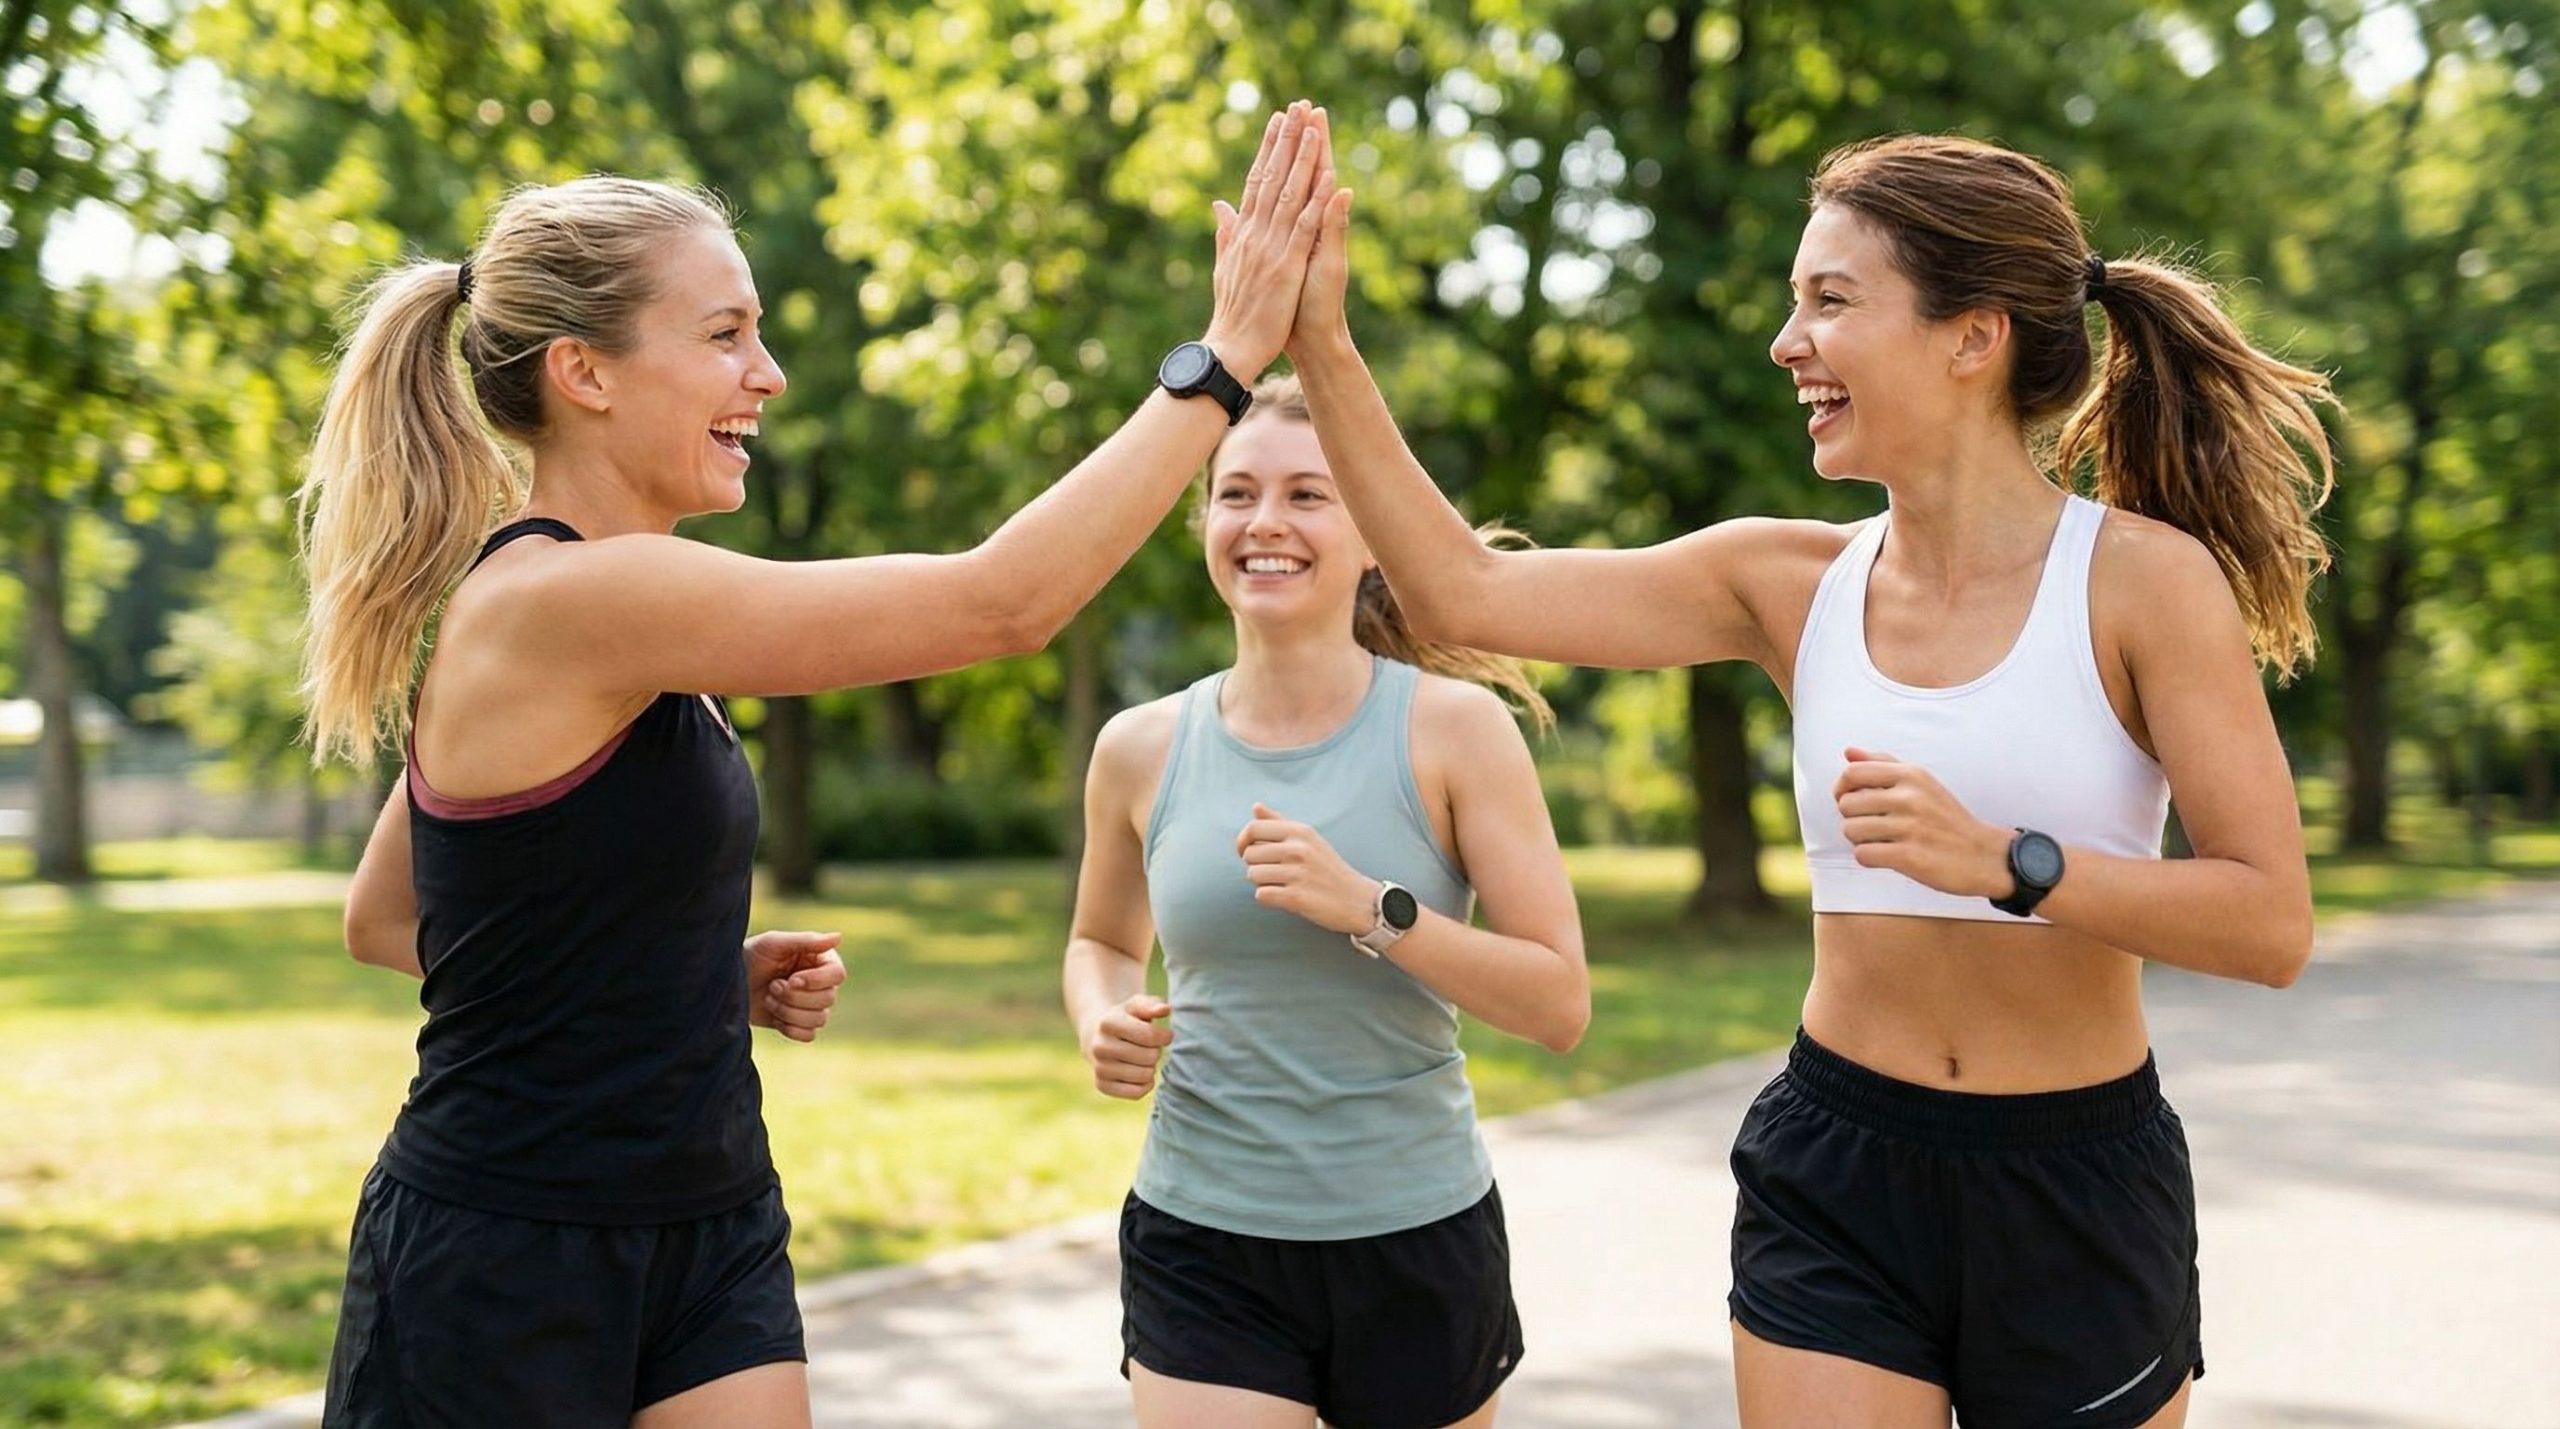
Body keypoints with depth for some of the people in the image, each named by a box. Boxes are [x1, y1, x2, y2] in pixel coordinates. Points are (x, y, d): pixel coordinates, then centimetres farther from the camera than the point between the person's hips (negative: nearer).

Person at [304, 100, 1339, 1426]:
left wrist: (708, 975, 7)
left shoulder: (557, 614, 7)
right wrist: (1226, 355, -18)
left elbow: (384, 921, 16)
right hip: (504, 1269, -8)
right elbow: (999, 602, -24)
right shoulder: (569, 599, -21)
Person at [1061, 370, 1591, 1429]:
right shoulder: (1142, 750, 0)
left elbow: (1561, 1005, -9)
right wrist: (1102, 1026, -3)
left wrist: (1369, 908, -22)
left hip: (1417, 1239, -1)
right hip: (1204, 1241, 1)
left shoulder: (1455, 727, -7)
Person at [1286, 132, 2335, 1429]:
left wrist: (2005, 861, -28)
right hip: (1831, 1178, 3)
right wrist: (1319, 345, -7)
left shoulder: (2144, 579, -11)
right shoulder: (1793, 583, 1)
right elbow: (1463, 593, -3)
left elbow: (2272, 922, -15)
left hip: (2080, 1191, -2)